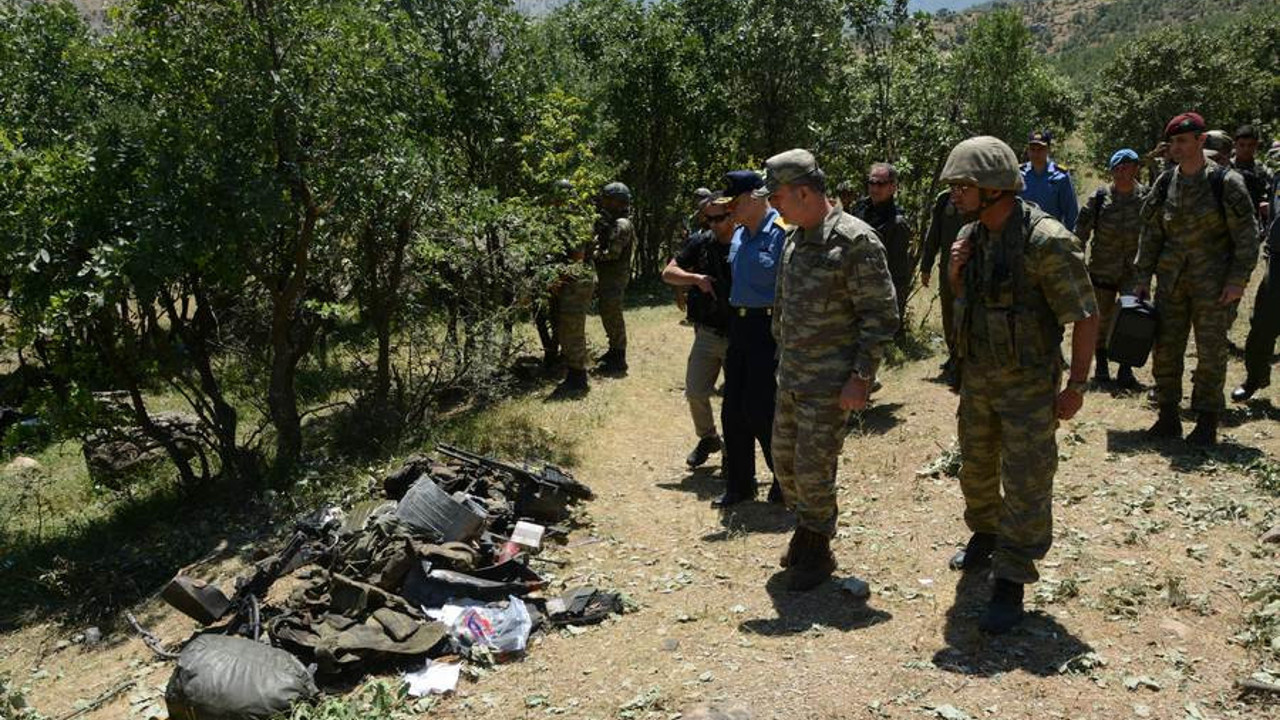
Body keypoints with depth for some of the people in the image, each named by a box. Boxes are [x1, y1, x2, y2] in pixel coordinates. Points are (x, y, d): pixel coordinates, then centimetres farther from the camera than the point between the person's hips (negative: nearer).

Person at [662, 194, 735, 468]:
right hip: (707, 333, 3)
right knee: (695, 392, 6)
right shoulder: (701, 243, 0)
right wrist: (696, 278, -15)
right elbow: (668, 273, 3)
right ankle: (708, 439, 30)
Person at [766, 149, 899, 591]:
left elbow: (882, 315, -17)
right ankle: (805, 529, 37)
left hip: (831, 383, -8)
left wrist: (861, 377, -18)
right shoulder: (795, 240, 9)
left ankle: (817, 552, 19)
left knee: (814, 469, 0)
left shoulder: (855, 241, -17)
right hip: (791, 376, 8)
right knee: (784, 459, 16)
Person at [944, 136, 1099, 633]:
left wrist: (1077, 385, -16)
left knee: (1026, 484, -1)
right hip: (976, 376, 7)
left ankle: (1011, 582, 9)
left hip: (1028, 383, -7)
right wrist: (955, 273, -5)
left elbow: (1084, 316, -17)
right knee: (976, 467, 21)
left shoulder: (1045, 240, -22)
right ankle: (984, 536, 45)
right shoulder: (971, 235, 1)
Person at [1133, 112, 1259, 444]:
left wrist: (1237, 280, -12)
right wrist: (1142, 277, 6)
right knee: (1165, 349, 6)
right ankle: (1168, 418, 18)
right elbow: (1150, 233, 10)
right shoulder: (1164, 183, 6)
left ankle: (1206, 424, 12)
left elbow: (1247, 236, -6)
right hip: (1172, 280, 4)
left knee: (1211, 353, 2)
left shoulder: (1226, 182, -7)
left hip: (1213, 283, -4)